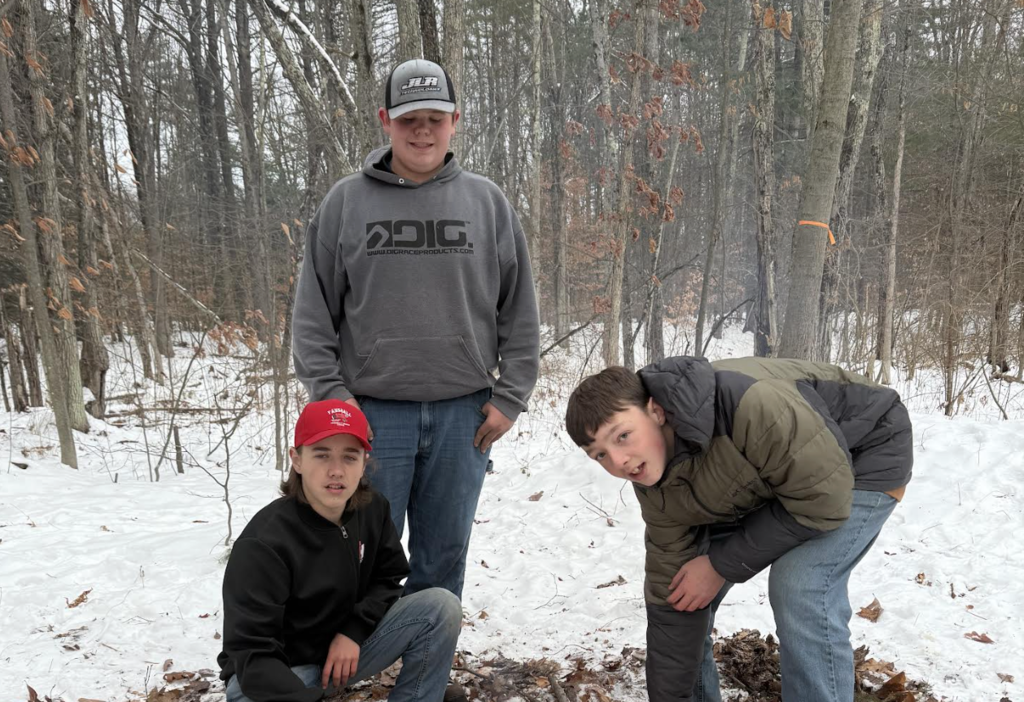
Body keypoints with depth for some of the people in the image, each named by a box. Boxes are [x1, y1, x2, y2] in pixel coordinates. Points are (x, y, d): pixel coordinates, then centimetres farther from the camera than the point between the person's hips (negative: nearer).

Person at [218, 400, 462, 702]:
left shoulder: (372, 510, -8)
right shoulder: (262, 543, -27)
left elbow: (388, 578, 6)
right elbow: (252, 653, -29)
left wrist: (353, 632, -12)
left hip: (344, 648, 5)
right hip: (278, 670, -5)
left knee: (442, 607, -14)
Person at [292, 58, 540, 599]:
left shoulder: (487, 203, 7)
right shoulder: (346, 202, 4)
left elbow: (519, 311, 7)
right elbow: (313, 312, 4)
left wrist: (510, 397, 1)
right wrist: (330, 393, -5)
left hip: (463, 413, 1)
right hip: (373, 411, -1)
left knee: (443, 561, 12)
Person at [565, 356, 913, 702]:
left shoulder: (748, 406, -41)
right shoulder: (657, 488, -17)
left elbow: (823, 498, -31)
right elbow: (670, 602, -8)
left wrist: (723, 564, -23)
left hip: (866, 453, -6)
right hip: (769, 481, 6)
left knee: (800, 589, -27)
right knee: (666, 581, 1)